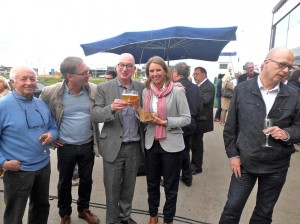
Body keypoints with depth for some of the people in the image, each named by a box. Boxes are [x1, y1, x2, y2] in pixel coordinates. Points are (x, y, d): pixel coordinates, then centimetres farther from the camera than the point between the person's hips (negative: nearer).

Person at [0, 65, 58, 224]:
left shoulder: (42, 105, 4)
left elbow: (53, 127, 12)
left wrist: (51, 135, -10)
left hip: (44, 166, 5)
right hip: (17, 170, -5)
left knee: (42, 206, 24)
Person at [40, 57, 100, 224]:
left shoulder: (94, 90, -10)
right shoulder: (51, 92, -15)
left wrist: (96, 137, 1)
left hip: (88, 145, 2)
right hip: (66, 147, -1)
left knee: (87, 180, 18)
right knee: (64, 183, 17)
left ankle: (84, 209, 42)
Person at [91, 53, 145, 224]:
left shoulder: (141, 87, 4)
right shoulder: (104, 88, -5)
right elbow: (95, 115, -12)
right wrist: (111, 108, -29)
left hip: (135, 146, 3)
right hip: (114, 147, -3)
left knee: (129, 186, 19)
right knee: (112, 188, 11)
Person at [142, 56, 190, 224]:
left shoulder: (177, 91, -11)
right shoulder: (146, 92, 3)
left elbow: (187, 118, -11)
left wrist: (165, 122, -21)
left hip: (171, 145, -4)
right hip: (151, 144, 4)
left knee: (171, 187, 12)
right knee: (152, 183, 20)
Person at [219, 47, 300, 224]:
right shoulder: (242, 90, -6)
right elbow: (231, 126, -2)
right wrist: (232, 155, -4)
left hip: (276, 167, 2)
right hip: (244, 162, -1)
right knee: (232, 208, 9)